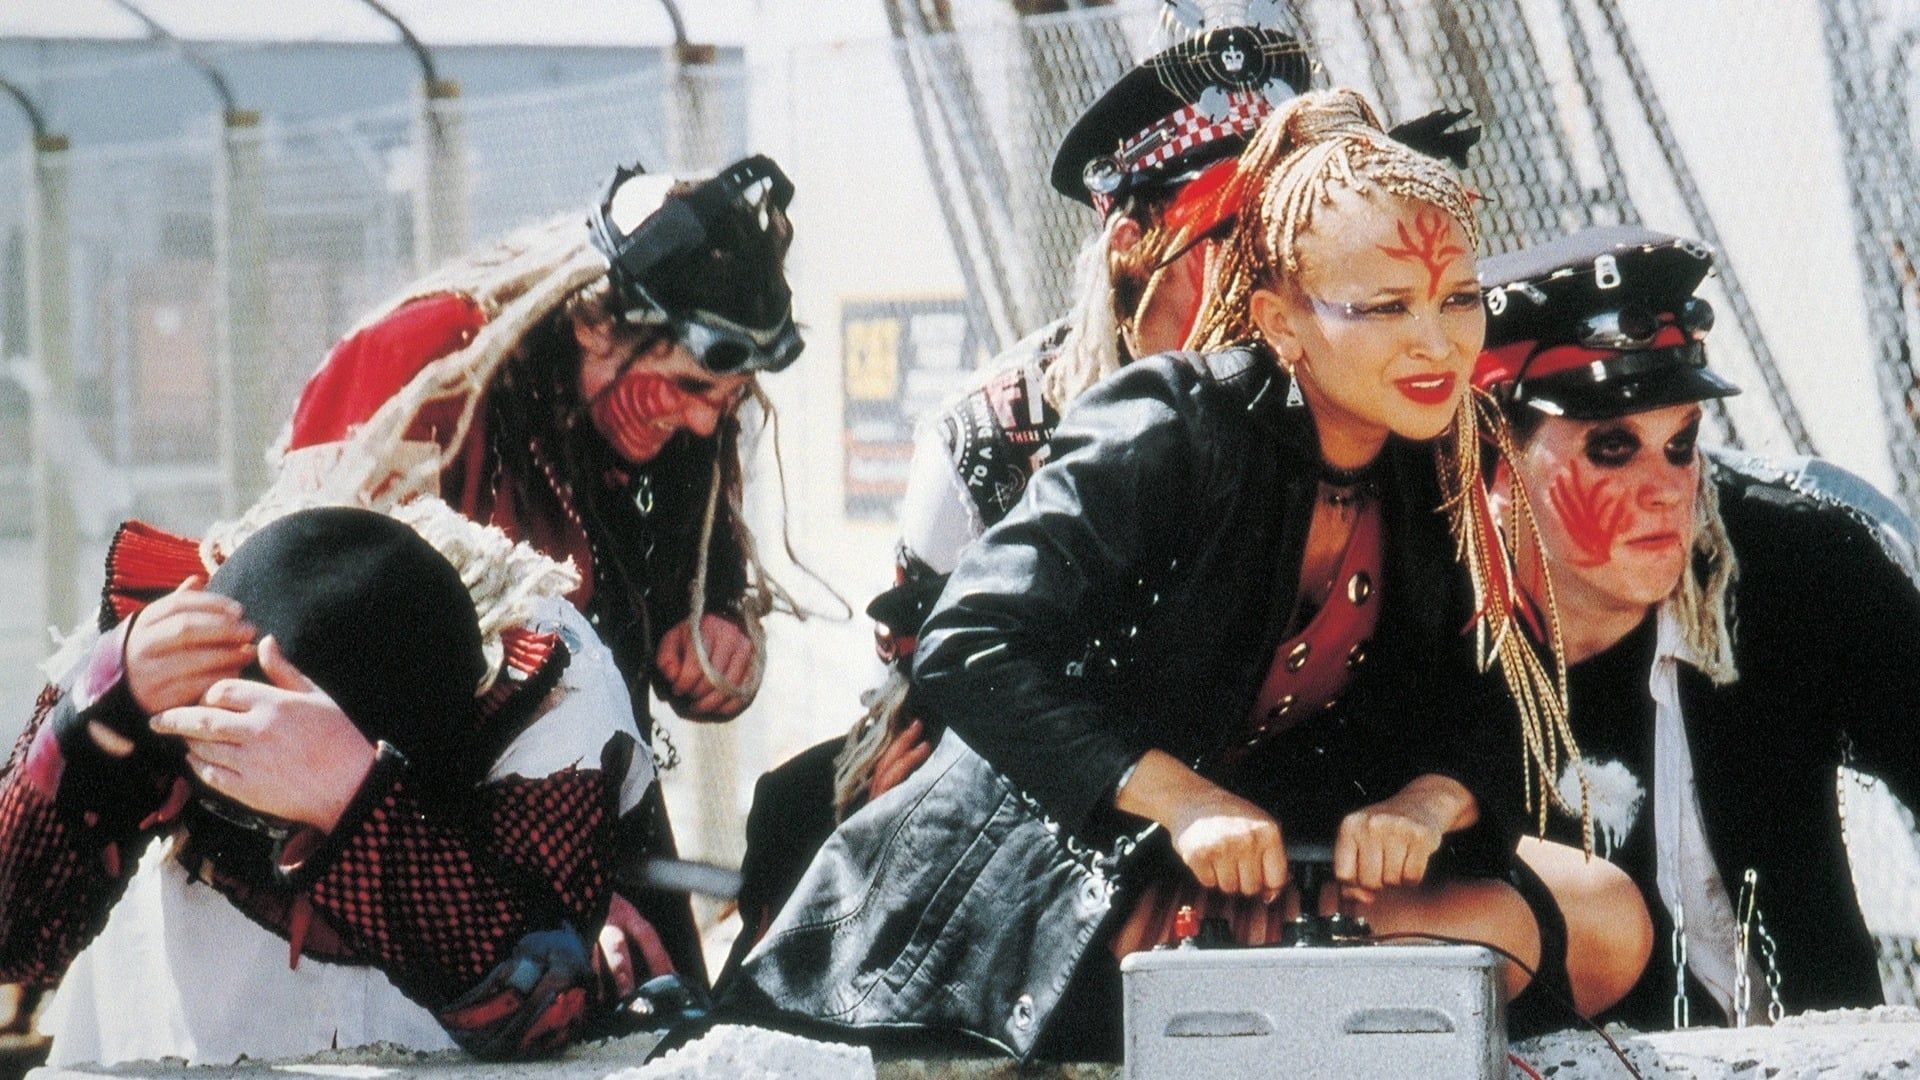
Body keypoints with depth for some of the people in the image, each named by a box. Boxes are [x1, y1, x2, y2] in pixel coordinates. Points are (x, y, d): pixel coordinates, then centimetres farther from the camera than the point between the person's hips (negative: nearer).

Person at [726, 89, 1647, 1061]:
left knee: (1500, 926, -16)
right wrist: (1178, 796, -34)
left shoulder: (1429, 493, 2)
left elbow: (1485, 718, 5)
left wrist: (1427, 801, -21)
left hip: (1245, 881, 7)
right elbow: (967, 651, -25)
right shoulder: (1173, 436, -18)